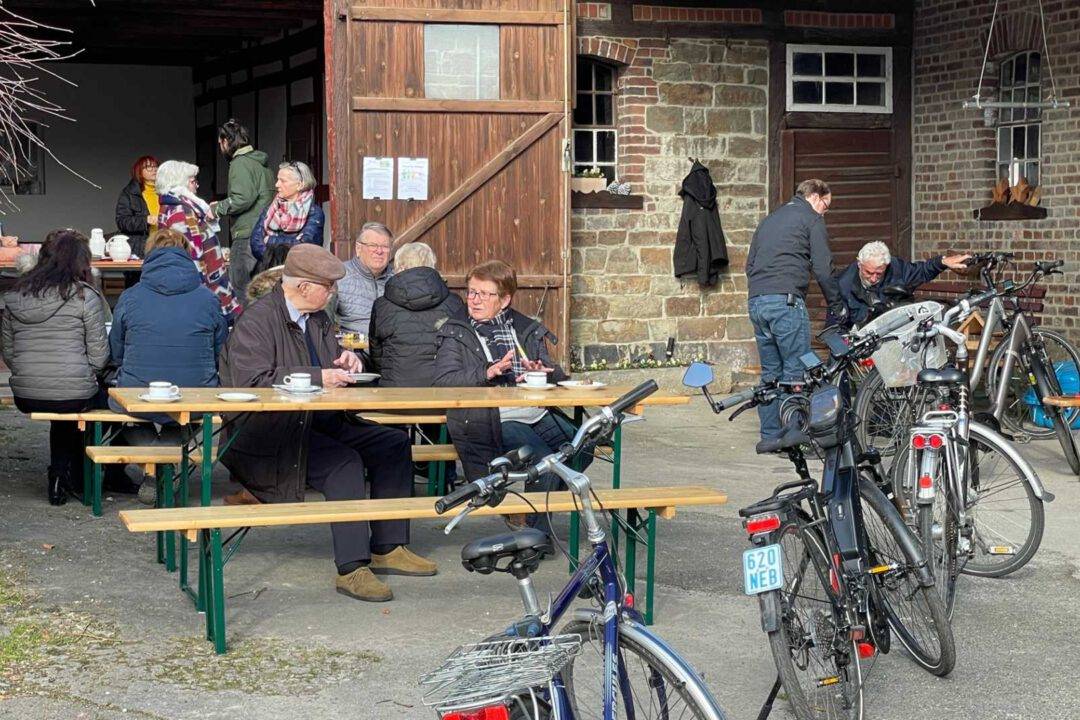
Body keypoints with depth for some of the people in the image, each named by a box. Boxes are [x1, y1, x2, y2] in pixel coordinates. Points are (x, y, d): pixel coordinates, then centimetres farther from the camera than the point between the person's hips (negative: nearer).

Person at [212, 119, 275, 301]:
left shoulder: (240, 163, -8)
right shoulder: (262, 163, 20)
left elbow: (243, 198, -21)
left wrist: (217, 209, -9)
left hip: (247, 235, -9)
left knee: (241, 288, -8)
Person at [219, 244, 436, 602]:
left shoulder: (318, 320, 15)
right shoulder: (256, 321, -13)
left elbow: (330, 371, 29)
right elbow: (253, 381, -24)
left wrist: (345, 364, 3)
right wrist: (318, 378, -25)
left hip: (318, 423, 9)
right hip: (266, 434, -9)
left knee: (394, 444, -3)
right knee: (344, 462, -30)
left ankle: (388, 548, 1)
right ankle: (352, 568, -28)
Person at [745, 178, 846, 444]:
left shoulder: (770, 219, 26)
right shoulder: (812, 220, 3)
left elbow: (750, 264, 26)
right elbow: (822, 269, -4)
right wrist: (837, 306, 5)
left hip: (756, 302, 7)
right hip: (786, 300, -7)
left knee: (770, 371, 11)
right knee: (797, 371, -5)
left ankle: (770, 435, 11)